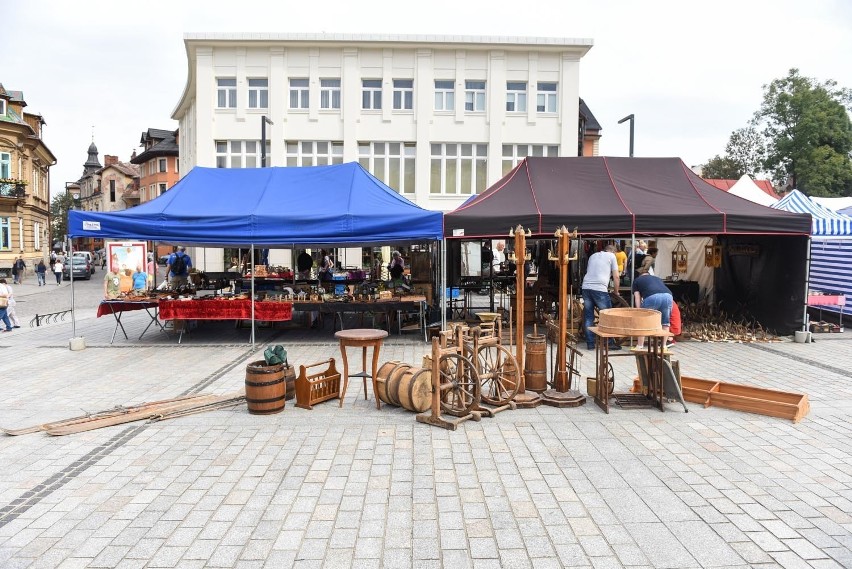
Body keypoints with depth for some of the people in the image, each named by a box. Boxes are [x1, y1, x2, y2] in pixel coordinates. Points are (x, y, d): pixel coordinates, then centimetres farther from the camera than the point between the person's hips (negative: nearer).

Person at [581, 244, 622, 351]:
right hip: (600, 289, -5)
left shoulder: (593, 256, 26)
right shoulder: (611, 256, 10)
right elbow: (615, 277, 7)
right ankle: (610, 343, 10)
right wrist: (616, 292, 18)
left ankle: (590, 344, 12)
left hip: (586, 287, 5)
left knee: (588, 317, 9)